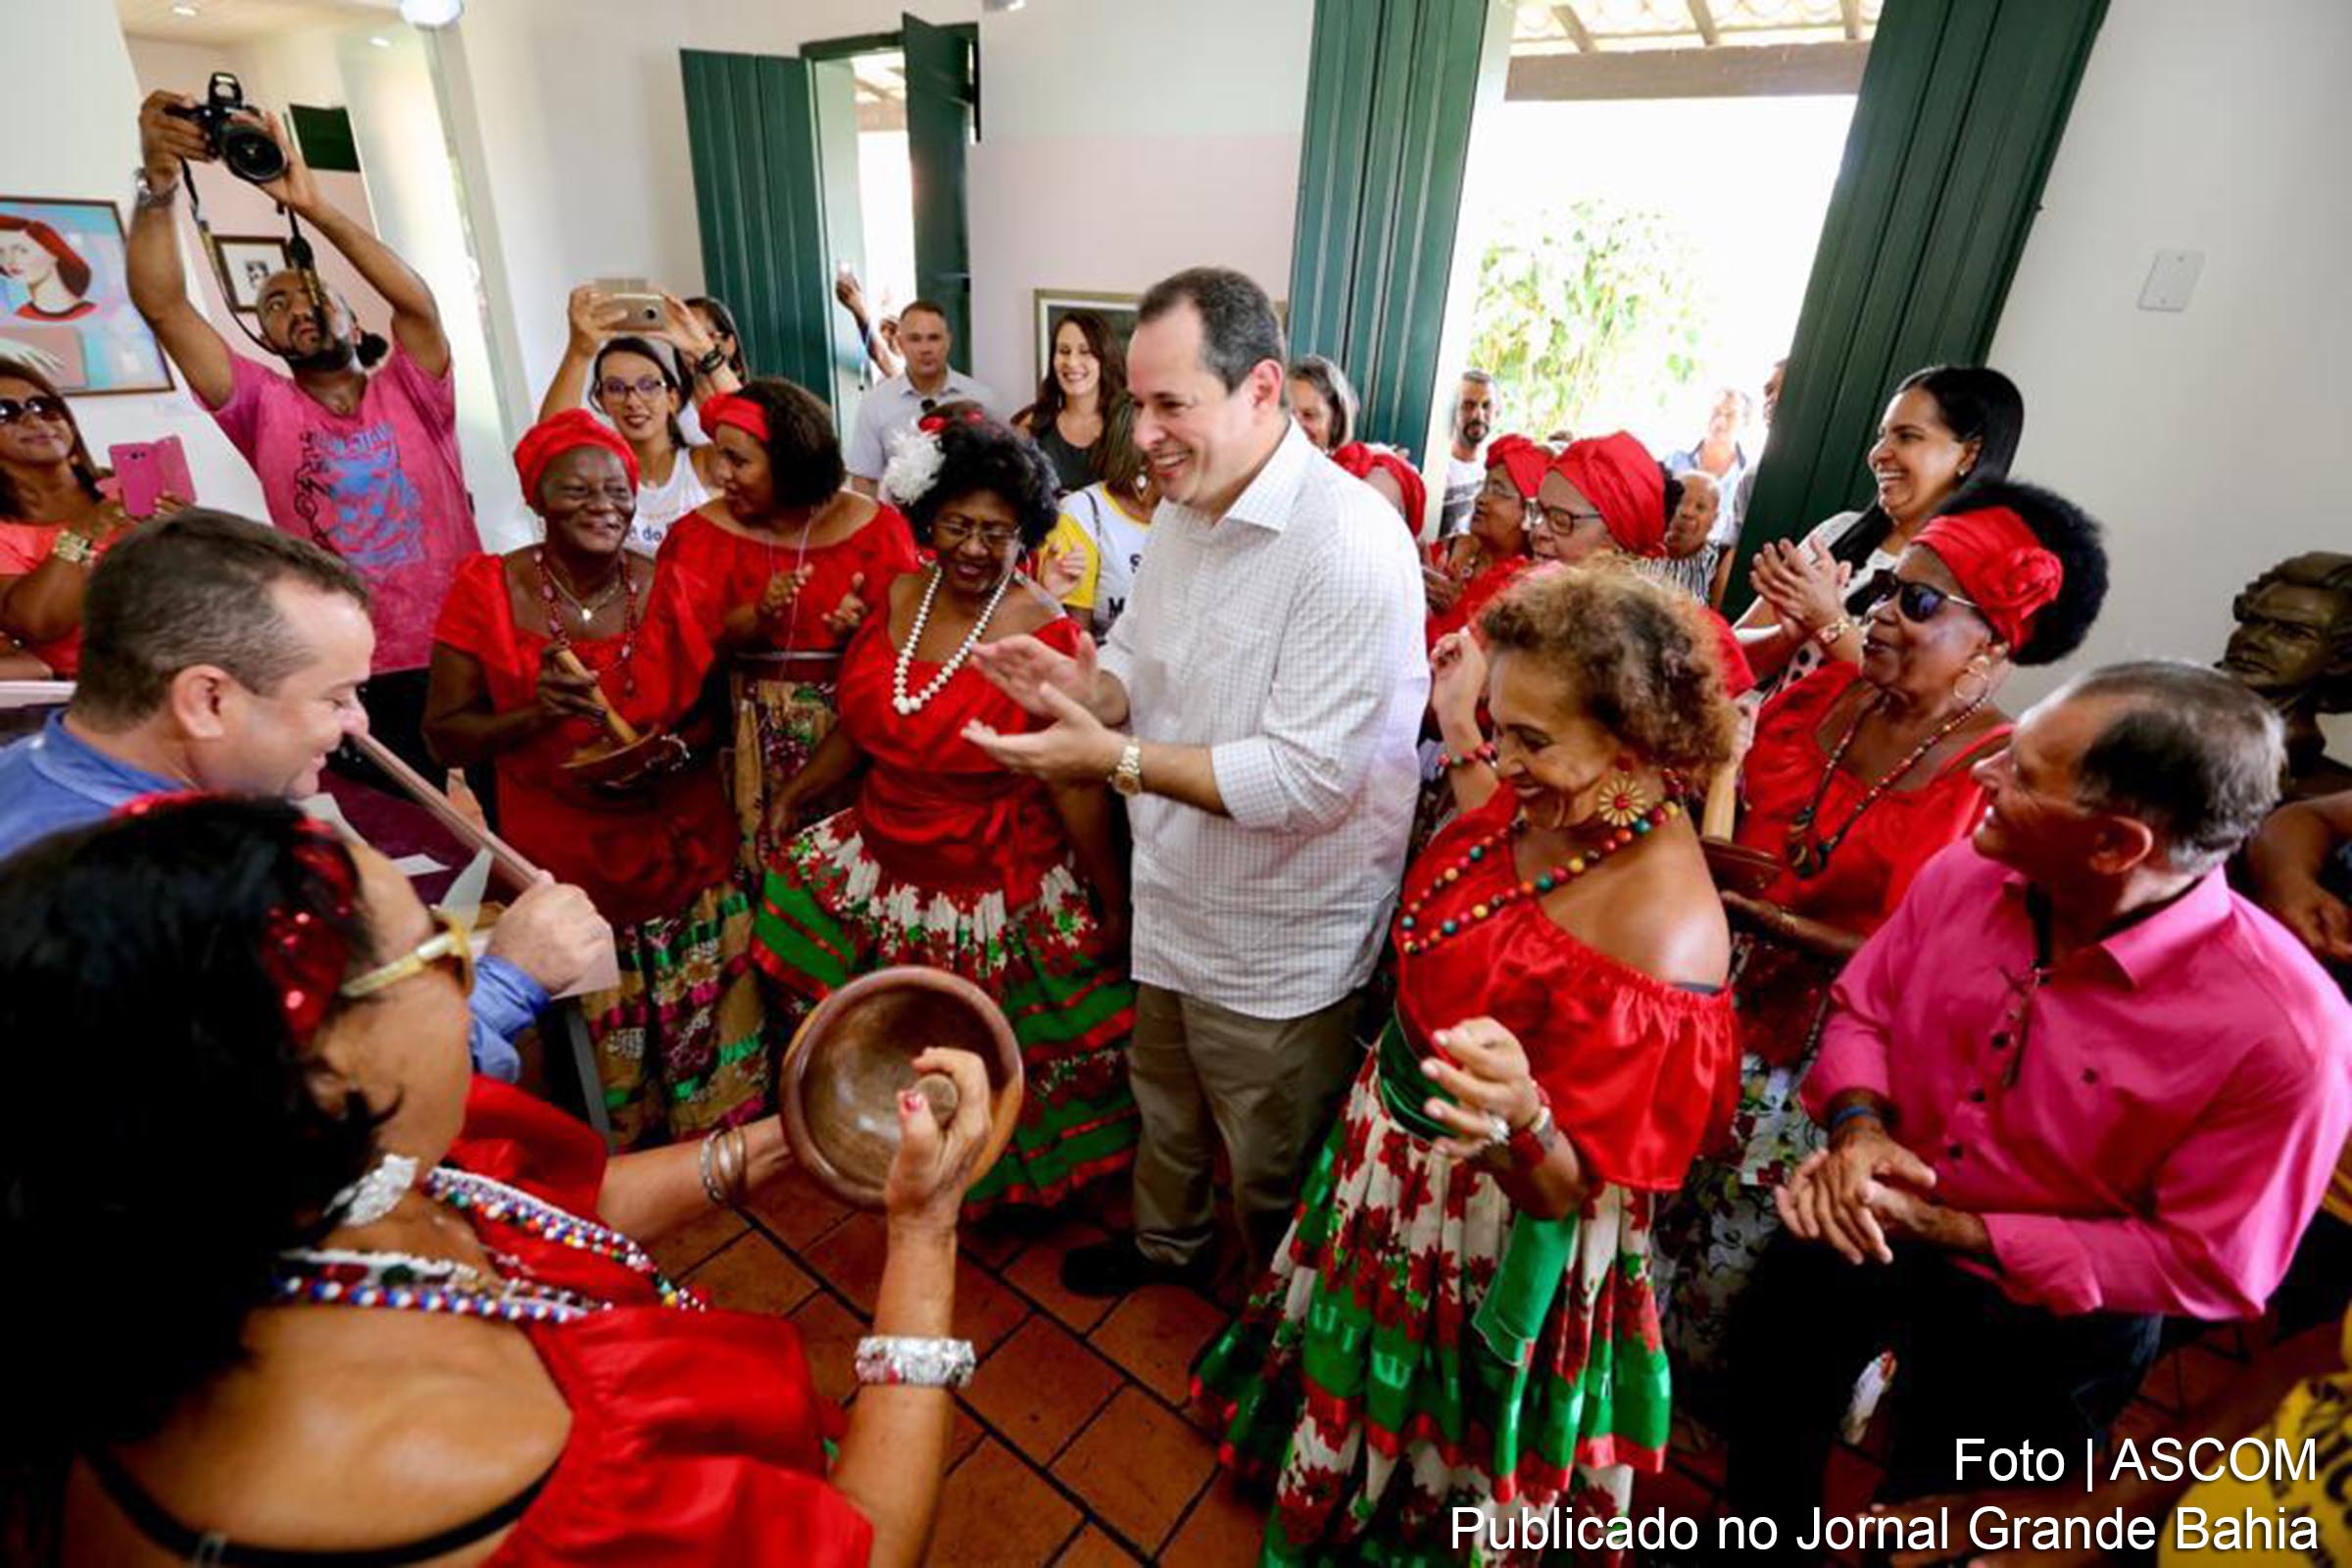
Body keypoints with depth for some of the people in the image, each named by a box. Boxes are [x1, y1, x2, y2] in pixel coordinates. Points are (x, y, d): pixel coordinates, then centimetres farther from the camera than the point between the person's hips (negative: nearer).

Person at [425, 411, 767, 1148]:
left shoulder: (667, 588, -1)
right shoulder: (486, 590, -5)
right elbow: (446, 735, -3)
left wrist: (675, 751, -13)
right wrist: (538, 712, -21)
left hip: (687, 856, 1)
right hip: (564, 866, -1)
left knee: (714, 1053, 7)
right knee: (600, 1066, 9)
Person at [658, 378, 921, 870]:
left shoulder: (872, 524, -4)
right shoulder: (707, 531, -1)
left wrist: (863, 625, -24)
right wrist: (758, 615, -24)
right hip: (759, 725, 1)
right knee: (770, 858, 6)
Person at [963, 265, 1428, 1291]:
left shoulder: (1349, 545, -27)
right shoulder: (1182, 509, 1)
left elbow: (1310, 779, -30)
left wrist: (1114, 758, -30)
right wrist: (1085, 684, -12)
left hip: (1277, 947, -7)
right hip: (1172, 906, 8)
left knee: (1272, 1177, 18)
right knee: (1163, 1105, 31)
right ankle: (1167, 1241, 60)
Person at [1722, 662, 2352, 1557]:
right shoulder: (1964, 873, -18)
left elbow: (2208, 1266, -21)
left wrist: (1954, 1234, -27)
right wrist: (1858, 1124, -22)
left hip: (2047, 1310, -4)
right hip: (1876, 1218, 4)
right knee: (1767, 1397, 26)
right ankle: (1763, 1535, 58)